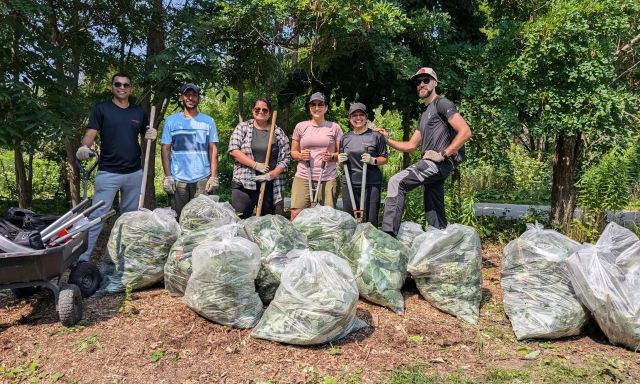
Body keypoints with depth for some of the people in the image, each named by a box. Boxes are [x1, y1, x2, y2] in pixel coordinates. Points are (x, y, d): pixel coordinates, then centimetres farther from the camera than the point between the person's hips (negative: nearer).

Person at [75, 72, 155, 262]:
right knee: (97, 216, -6)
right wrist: (84, 147, -29)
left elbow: (145, 136, 19)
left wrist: (152, 135, -5)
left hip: (134, 173, 4)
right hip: (108, 173, -4)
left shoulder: (139, 112, 10)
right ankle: (83, 257, 0)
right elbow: (90, 134, -8)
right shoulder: (101, 109, 0)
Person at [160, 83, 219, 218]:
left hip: (202, 178, 0)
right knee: (177, 217, 5)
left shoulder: (208, 121, 7)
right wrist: (167, 176, -2)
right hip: (177, 178, 0)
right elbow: (165, 149, 5)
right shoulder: (171, 120, 6)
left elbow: (213, 149, 4)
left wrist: (214, 176, -3)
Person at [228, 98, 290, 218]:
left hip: (270, 185, 1)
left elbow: (285, 159, 4)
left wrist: (271, 175, -11)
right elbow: (233, 150, -5)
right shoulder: (243, 127, 5)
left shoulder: (278, 132, 7)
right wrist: (256, 165, -13)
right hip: (244, 183, -1)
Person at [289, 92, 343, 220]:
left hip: (328, 179, 0)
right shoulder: (300, 126, 10)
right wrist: (300, 156, -7)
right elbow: (293, 152, 15)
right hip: (303, 177, 1)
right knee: (295, 213, -8)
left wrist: (332, 156, -11)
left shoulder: (335, 127, 9)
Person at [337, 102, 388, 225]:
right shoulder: (346, 138, 13)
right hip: (349, 183, 4)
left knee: (370, 221, -5)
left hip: (371, 184, -3)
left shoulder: (376, 136, 1)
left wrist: (373, 160, -15)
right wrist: (340, 160, -1)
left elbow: (385, 159, 4)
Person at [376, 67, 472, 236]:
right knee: (434, 216, 9)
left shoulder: (442, 104, -1)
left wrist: (443, 154, -16)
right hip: (430, 165, 10)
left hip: (439, 163, -9)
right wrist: (388, 140, 13)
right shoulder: (424, 114, 26)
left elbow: (465, 131, -12)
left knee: (397, 182, -22)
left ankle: (389, 233, -26)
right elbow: (411, 145, 25)